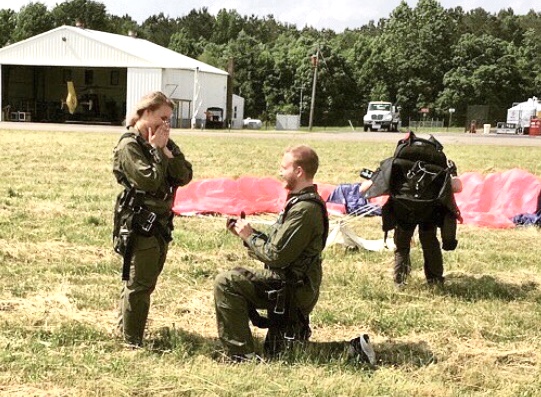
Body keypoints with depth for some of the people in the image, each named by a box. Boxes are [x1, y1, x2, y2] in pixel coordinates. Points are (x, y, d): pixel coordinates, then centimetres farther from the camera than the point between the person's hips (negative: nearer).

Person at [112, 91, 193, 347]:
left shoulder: (165, 144, 11)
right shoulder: (129, 146, -12)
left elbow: (185, 176, 1)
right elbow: (149, 180, -23)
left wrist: (166, 150, -8)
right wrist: (155, 150, -14)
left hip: (160, 221, 8)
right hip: (139, 224, -8)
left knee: (147, 280, 17)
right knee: (139, 284, -3)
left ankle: (125, 329, 32)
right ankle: (132, 341, 7)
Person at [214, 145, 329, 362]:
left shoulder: (305, 209, -21)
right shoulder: (303, 201, 13)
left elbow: (277, 255, -23)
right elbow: (279, 244, 16)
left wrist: (249, 237, -9)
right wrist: (250, 233, 4)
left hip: (293, 290, -11)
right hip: (296, 287, 11)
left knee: (226, 282, -19)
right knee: (236, 277, 25)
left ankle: (242, 356, -14)